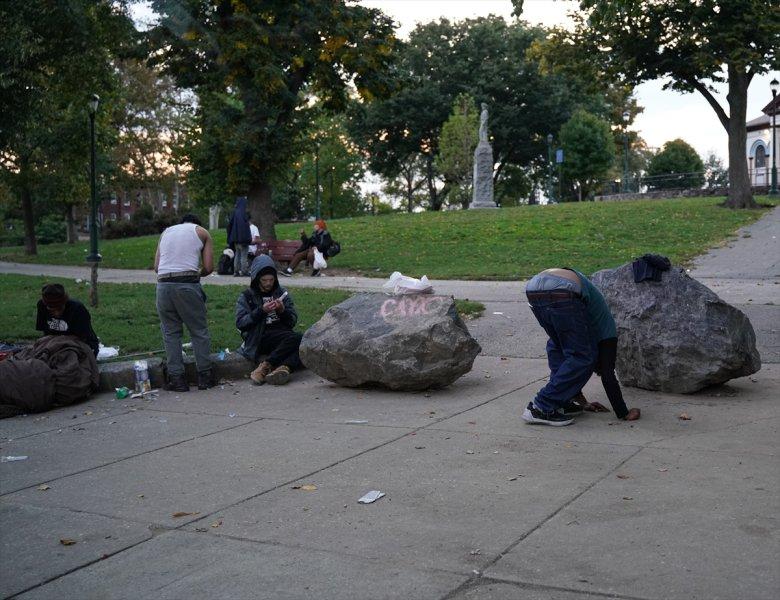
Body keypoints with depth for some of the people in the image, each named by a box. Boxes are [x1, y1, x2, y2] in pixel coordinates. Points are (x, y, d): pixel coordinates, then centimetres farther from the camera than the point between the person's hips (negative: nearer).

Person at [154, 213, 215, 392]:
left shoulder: (166, 232, 25)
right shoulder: (202, 232, 16)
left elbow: (156, 267, 15)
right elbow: (209, 267, 6)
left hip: (164, 284, 3)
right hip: (188, 284, -3)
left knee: (170, 332, 10)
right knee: (199, 331, 8)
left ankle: (176, 379, 8)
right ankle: (204, 376, 10)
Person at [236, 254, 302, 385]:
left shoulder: (281, 293, 19)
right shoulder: (246, 296, 12)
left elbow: (293, 322, 13)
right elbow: (240, 322, -4)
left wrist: (283, 310, -8)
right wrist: (261, 311, -15)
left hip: (283, 337, 4)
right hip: (258, 339, -4)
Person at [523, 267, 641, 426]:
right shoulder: (607, 331, 24)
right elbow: (608, 376, 17)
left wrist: (582, 402, 51)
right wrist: (624, 414, 24)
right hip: (562, 292, -7)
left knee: (556, 346, 30)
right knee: (583, 358, 9)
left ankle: (560, 401, 25)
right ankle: (541, 408, 6)